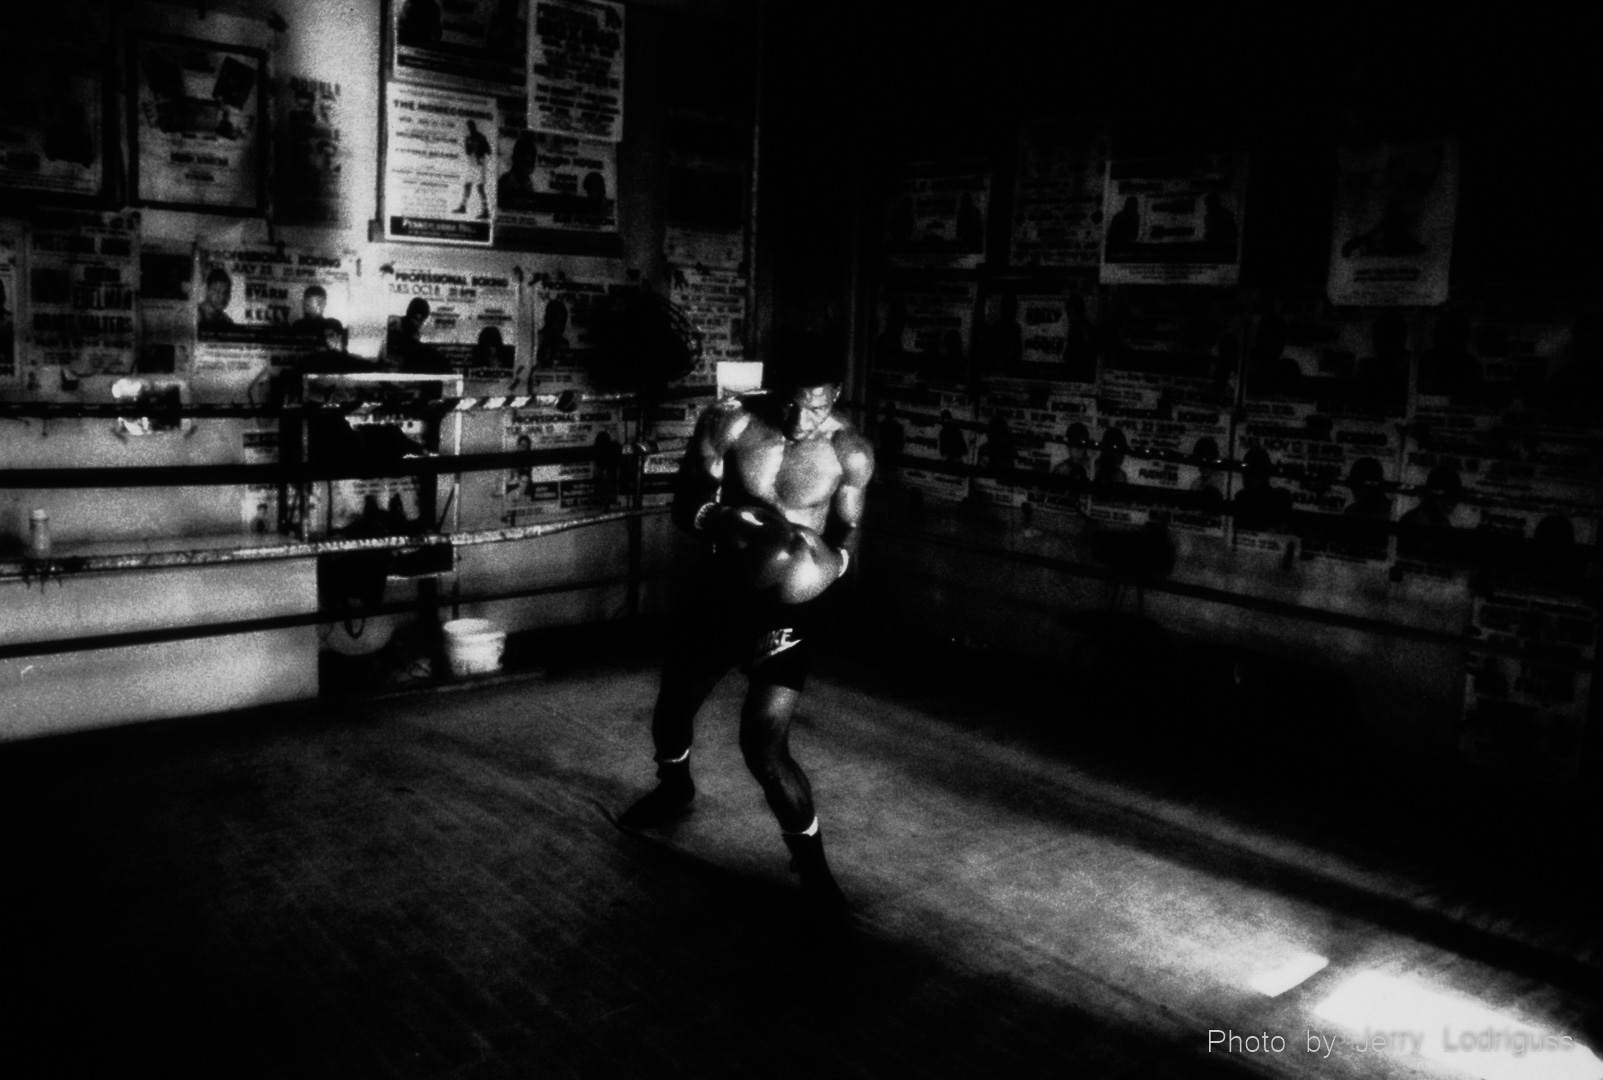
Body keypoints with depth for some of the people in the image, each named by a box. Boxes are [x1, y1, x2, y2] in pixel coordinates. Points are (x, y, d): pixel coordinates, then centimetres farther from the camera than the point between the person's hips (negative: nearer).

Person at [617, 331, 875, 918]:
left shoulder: (851, 453, -14)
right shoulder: (729, 422, -13)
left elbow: (847, 534, -1)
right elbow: (683, 505, -10)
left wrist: (832, 560, -25)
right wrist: (718, 519, -33)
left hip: (791, 603, -3)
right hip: (723, 589, 3)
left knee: (763, 744, -14)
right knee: (672, 707, 20)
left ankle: (811, 863, 8)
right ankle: (675, 788, 55)